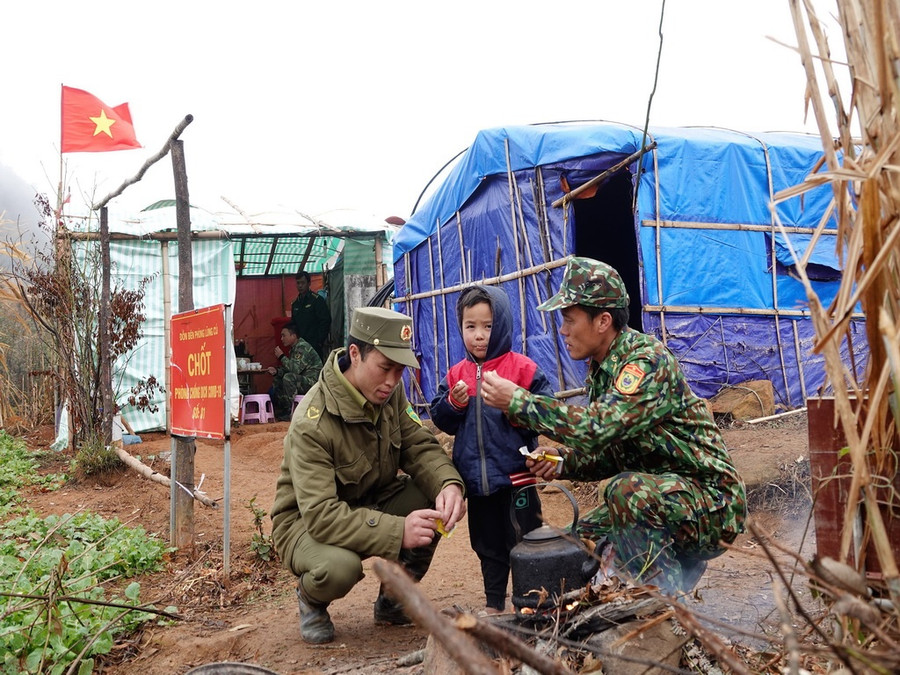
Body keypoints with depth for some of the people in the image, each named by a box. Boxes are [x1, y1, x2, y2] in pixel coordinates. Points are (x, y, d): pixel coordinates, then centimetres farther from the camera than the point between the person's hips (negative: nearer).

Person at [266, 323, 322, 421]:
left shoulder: (302, 347, -18)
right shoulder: (293, 348, 14)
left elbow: (295, 369, -27)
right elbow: (289, 369, 17)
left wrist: (281, 356, -16)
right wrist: (276, 371, -2)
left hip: (312, 382, -11)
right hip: (302, 381, 11)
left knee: (288, 378, -30)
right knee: (276, 381, 13)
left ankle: (290, 412, -20)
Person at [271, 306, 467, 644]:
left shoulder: (390, 392, -10)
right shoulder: (312, 423, -31)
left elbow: (419, 446, -10)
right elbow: (320, 514, -36)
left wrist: (449, 484, -33)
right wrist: (397, 531, -45)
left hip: (371, 502, 6)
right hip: (307, 521, -6)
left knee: (437, 500, -20)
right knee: (341, 566, -38)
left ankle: (392, 601, 5)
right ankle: (310, 598, 3)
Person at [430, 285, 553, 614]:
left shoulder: (522, 368, -7)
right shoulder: (456, 374, 6)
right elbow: (440, 420, 6)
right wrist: (453, 404, -12)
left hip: (515, 476, -4)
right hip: (475, 479, 5)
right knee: (488, 546, 19)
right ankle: (494, 604, 35)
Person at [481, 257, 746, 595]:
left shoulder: (649, 360, -22)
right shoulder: (601, 370, 6)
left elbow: (597, 427, -35)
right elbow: (614, 455, 12)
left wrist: (517, 400, -27)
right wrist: (565, 462, -7)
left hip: (713, 504, -9)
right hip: (655, 495, 9)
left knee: (627, 490, -34)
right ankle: (681, 564, 16)